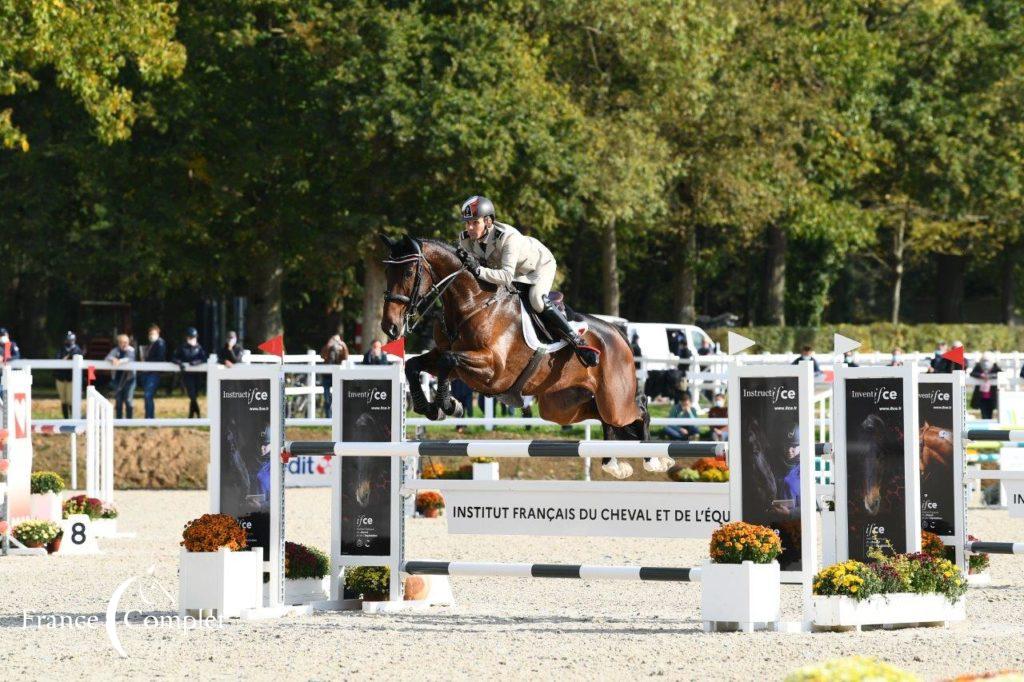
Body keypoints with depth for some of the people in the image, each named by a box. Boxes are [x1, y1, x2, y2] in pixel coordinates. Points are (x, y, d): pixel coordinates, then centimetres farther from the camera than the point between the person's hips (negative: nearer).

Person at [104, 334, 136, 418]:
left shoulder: (131, 350, -4)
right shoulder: (116, 350, 2)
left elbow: (130, 358, -24)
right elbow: (107, 358, -12)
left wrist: (120, 361, -42)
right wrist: (113, 359, -36)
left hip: (129, 377, -2)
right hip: (118, 378, 3)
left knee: (128, 400, -7)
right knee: (118, 400, 7)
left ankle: (129, 419, -1)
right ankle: (118, 420, 14)